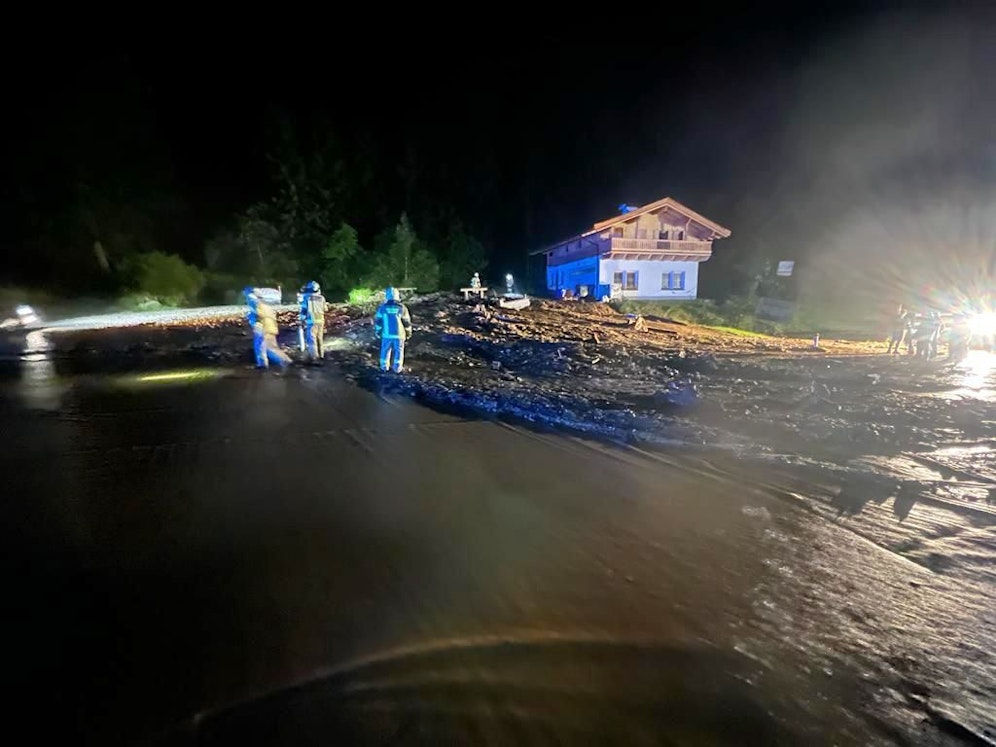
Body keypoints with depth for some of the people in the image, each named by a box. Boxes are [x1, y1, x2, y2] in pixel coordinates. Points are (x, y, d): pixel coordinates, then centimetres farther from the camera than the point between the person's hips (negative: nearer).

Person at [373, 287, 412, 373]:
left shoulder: (382, 307, -8)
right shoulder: (402, 308, -10)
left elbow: (378, 321, -1)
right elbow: (407, 322, -5)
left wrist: (378, 330, 13)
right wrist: (408, 333, 7)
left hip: (386, 334, 1)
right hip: (399, 334, -1)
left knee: (385, 350, 16)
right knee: (398, 351, 12)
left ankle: (384, 367, 26)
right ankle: (397, 368, 18)